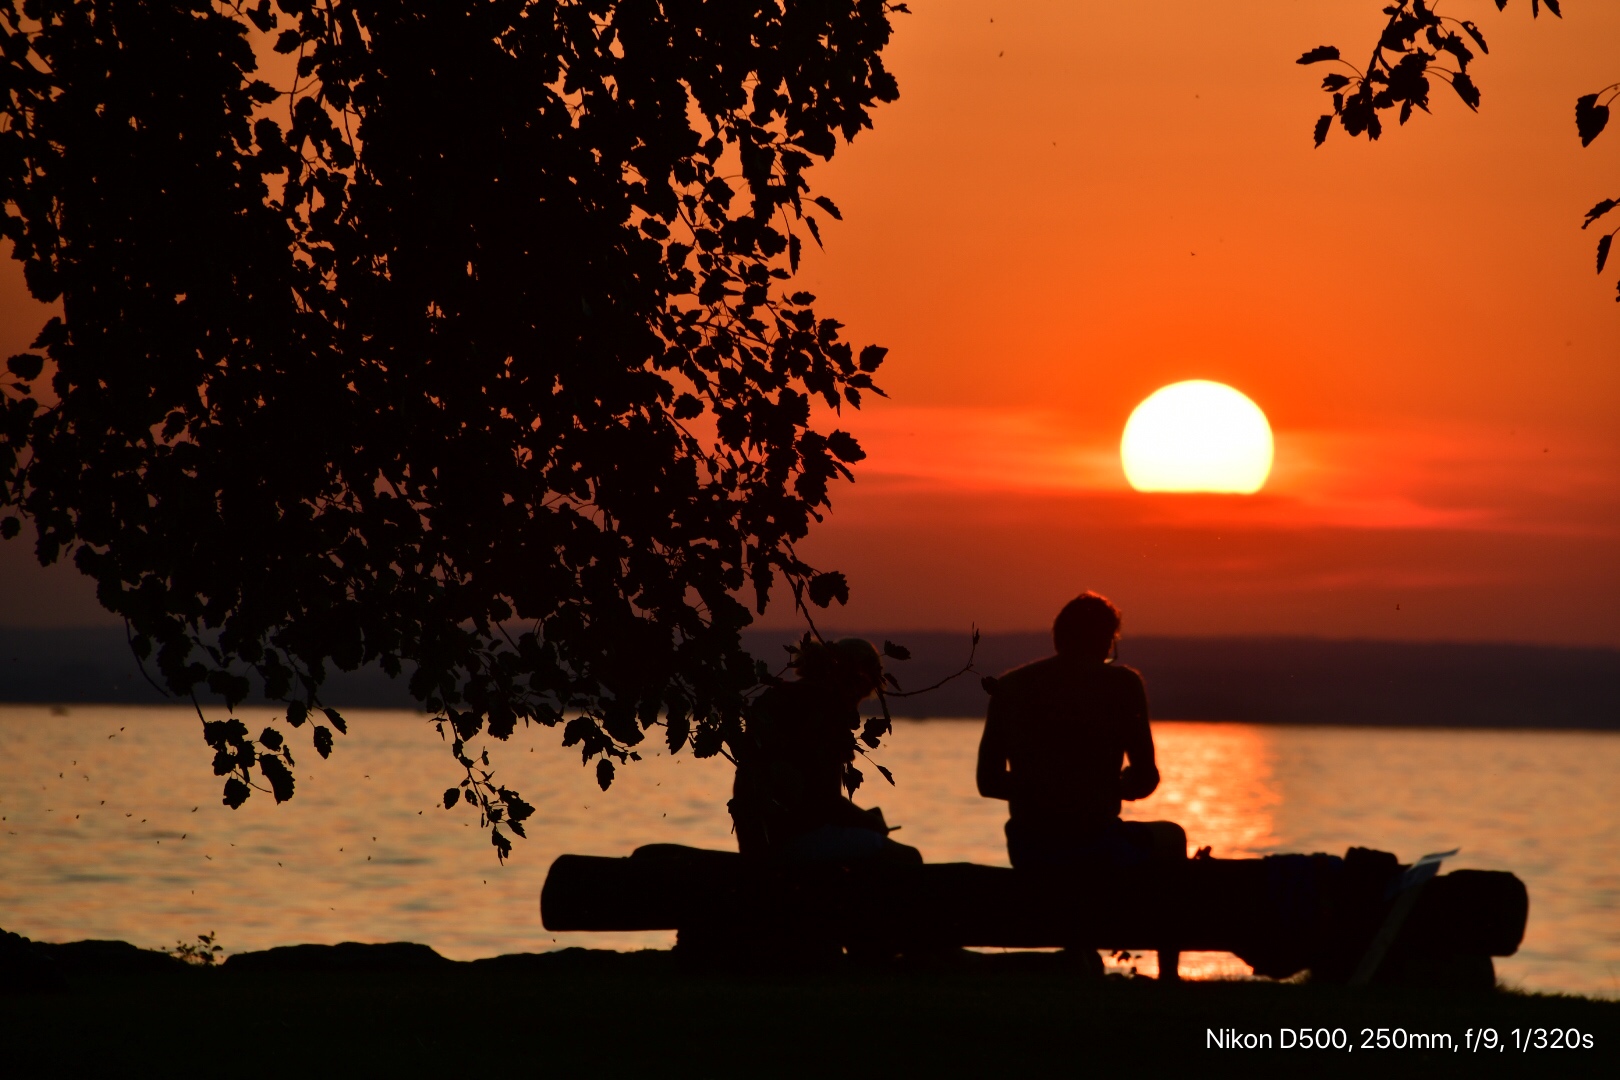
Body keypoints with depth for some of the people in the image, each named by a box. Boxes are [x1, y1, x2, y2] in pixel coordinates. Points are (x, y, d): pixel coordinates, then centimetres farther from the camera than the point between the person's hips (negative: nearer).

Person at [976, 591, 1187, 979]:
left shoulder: (1010, 686, 5)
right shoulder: (1121, 683, -5)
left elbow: (988, 782, 9)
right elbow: (1145, 780, -4)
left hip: (1027, 855, 4)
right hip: (1095, 851, -4)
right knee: (1170, 837, 30)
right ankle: (1168, 972, 32)